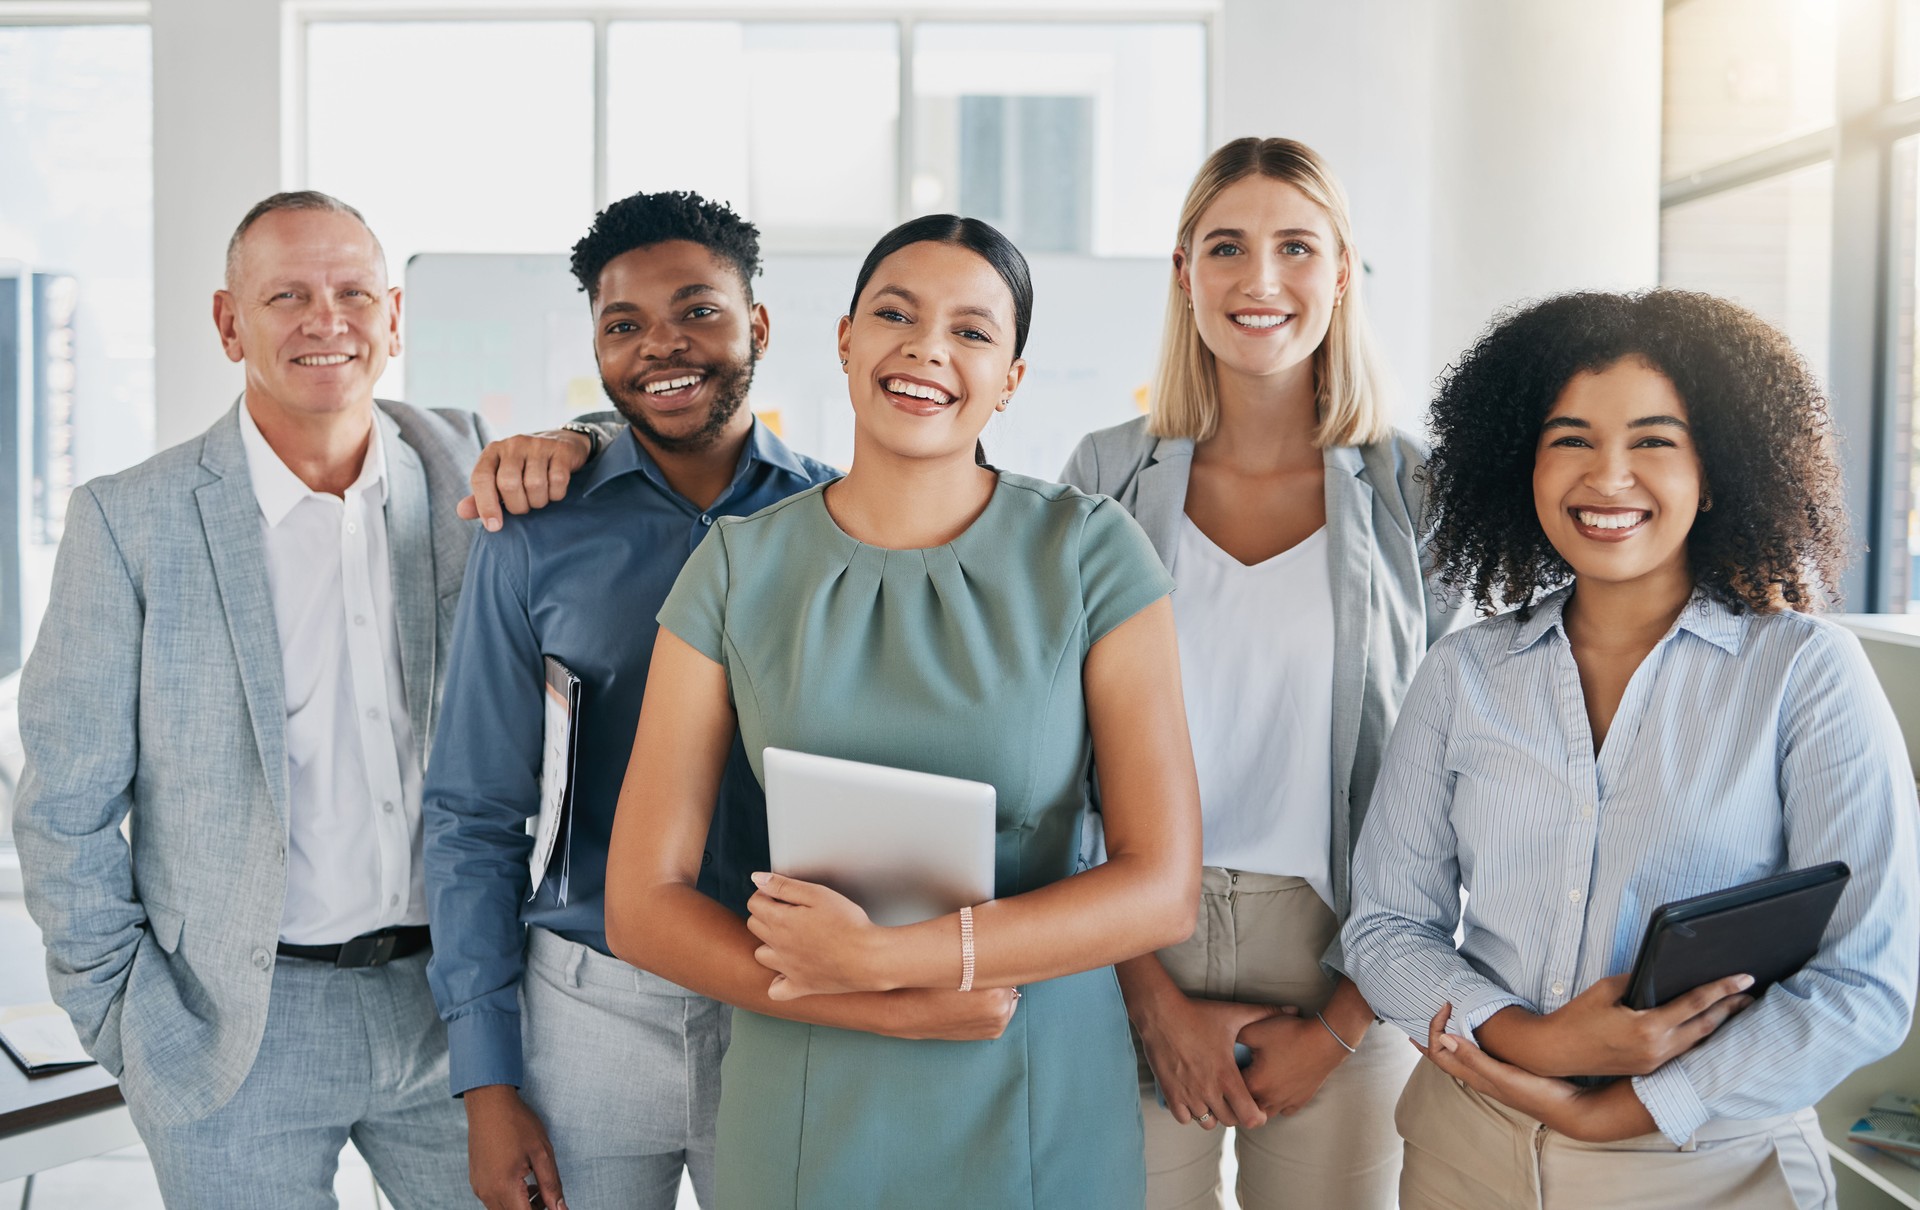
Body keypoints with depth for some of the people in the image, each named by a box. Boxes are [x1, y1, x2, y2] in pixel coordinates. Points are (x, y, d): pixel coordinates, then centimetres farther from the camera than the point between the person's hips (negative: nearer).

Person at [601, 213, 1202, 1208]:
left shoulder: (1090, 553, -6)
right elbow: (641, 904, -5)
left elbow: (1162, 885, -10)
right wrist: (901, 1012, -16)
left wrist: (882, 956, -19)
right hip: (805, 1114, 1)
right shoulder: (740, 568, -3)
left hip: (1041, 1119, 0)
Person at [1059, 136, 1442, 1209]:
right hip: (1132, 960, 0)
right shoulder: (1109, 478, 1)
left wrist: (1340, 1027, -6)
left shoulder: (1412, 494, -1)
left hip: (1342, 971, 0)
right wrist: (1156, 998, -6)